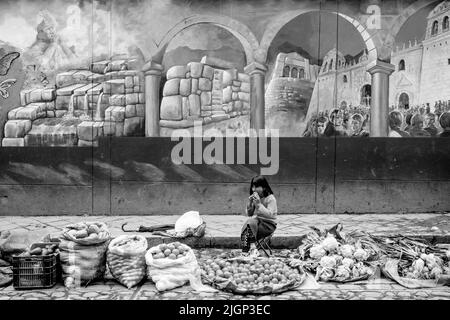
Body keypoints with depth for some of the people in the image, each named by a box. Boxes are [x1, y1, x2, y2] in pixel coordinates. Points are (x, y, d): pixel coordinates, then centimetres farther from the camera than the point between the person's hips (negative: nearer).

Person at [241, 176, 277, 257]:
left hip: (269, 224, -6)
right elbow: (249, 214, 11)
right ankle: (253, 248, -29)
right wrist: (250, 203, -7)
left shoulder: (271, 198, -8)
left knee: (251, 222, -30)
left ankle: (252, 248, -30)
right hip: (257, 222, 6)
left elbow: (270, 215, -19)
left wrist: (259, 204, -25)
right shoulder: (254, 198, 11)